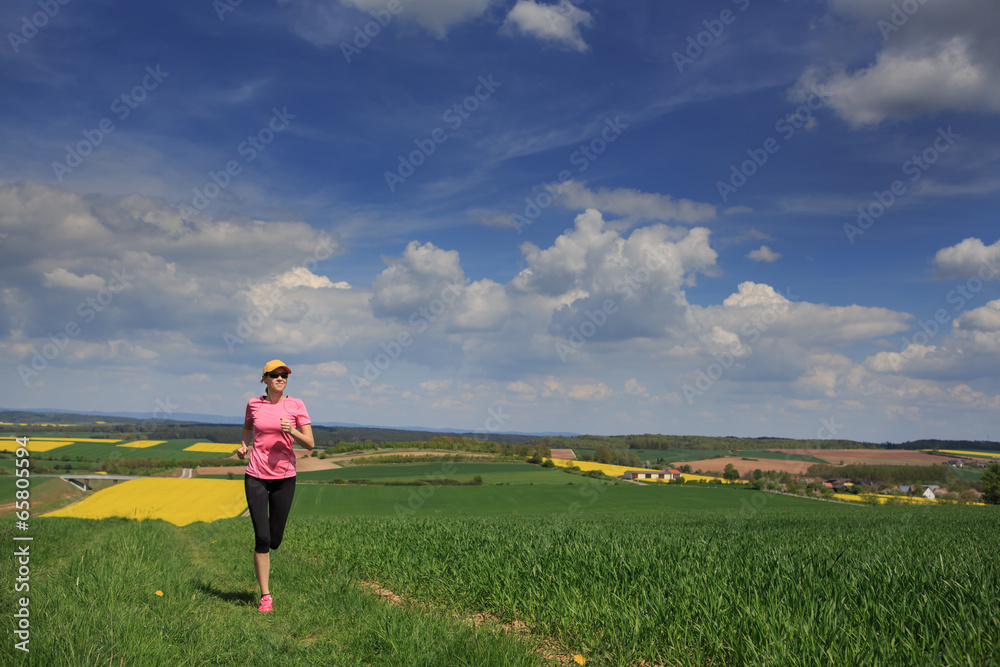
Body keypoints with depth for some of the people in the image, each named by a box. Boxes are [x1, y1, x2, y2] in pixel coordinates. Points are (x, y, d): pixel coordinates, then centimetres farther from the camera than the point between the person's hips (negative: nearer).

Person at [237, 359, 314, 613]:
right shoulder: (254, 404, 2)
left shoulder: (296, 405, -4)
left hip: (284, 477, 0)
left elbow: (310, 444, -6)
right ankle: (265, 596, 5)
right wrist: (244, 445, 7)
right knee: (262, 538, -6)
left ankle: (262, 554, 46)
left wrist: (292, 431, -23)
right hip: (256, 477, 0)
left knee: (275, 539, 8)